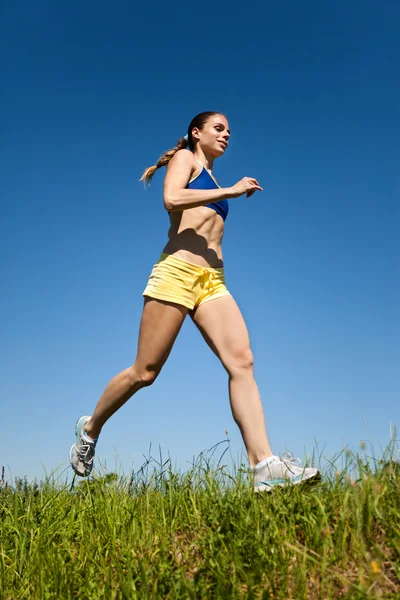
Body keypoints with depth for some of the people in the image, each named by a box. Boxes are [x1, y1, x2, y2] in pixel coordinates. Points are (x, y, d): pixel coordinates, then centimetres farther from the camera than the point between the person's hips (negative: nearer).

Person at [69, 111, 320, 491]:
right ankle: (90, 428, 22)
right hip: (177, 271, -7)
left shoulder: (211, 180, 30)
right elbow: (172, 199, -13)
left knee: (242, 361, -14)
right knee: (144, 373, -3)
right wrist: (231, 191, -10)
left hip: (213, 280, 7)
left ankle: (264, 465, -21)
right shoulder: (185, 157, 9)